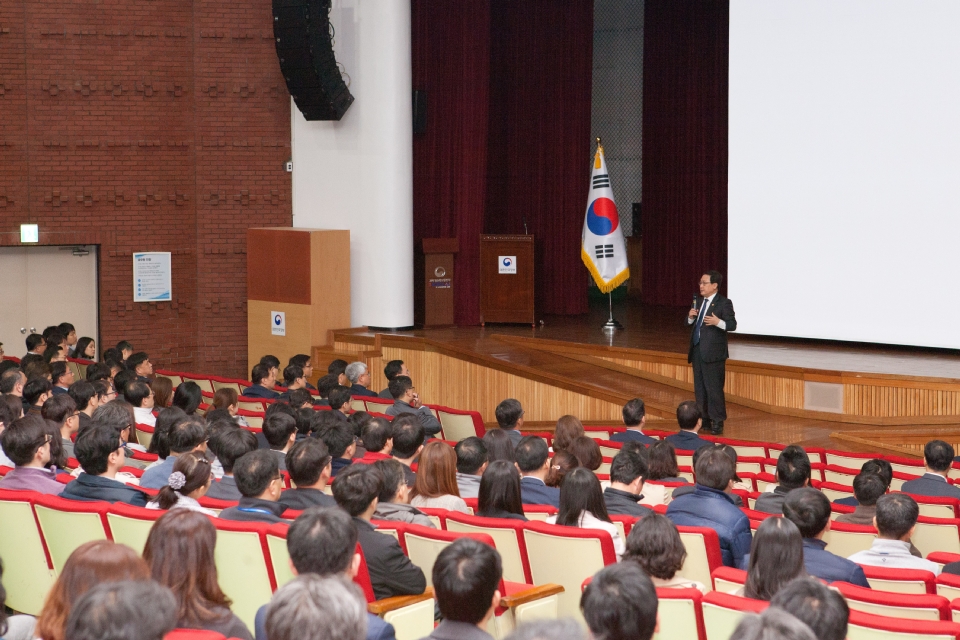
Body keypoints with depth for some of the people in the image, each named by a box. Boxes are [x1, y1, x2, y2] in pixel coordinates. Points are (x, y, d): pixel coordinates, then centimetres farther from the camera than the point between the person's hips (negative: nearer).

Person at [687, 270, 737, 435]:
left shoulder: (724, 303, -8)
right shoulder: (700, 302, 15)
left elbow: (732, 324, -14)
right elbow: (690, 324, 20)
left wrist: (718, 322, -31)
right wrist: (690, 317, -2)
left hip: (713, 352, -8)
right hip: (697, 350, 8)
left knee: (714, 388, -7)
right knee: (699, 388, 12)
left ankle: (717, 422, -2)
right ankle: (704, 418, 21)